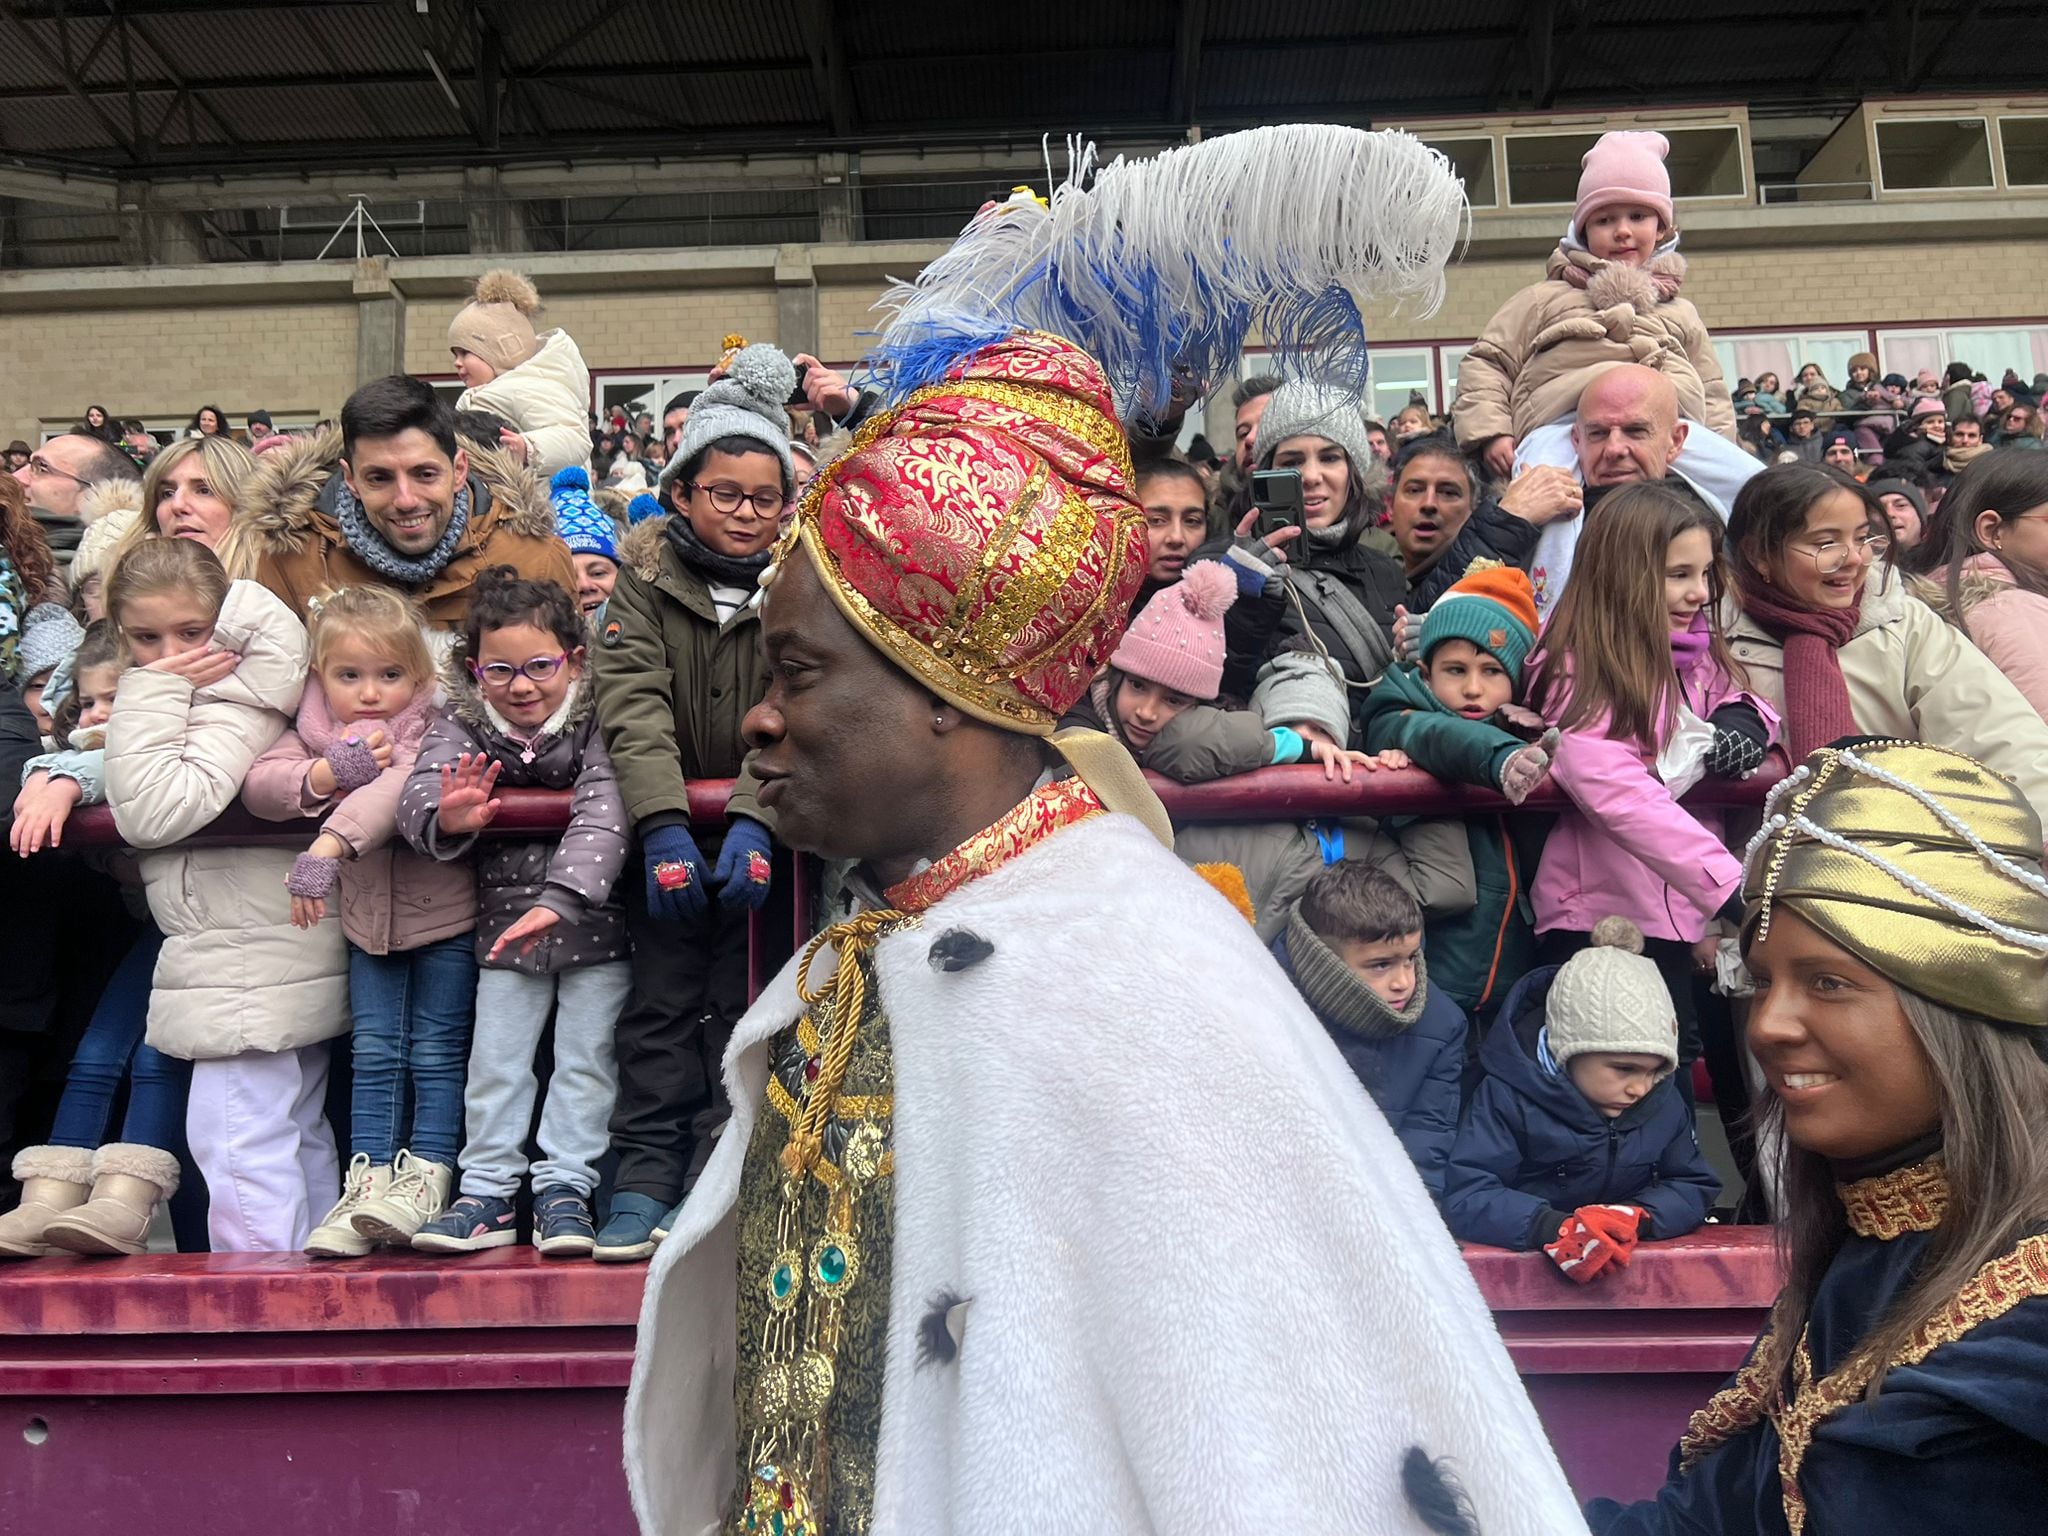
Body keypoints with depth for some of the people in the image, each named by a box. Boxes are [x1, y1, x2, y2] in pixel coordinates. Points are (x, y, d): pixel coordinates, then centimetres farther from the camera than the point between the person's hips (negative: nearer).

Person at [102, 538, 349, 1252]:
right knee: (298, 1134, 17)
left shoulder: (235, 703, -16)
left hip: (247, 971, -11)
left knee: (237, 1137, -5)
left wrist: (154, 694, -21)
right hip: (288, 960, 11)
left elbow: (155, 811, -26)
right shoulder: (194, 700, 15)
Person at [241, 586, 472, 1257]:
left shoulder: (431, 734, -16)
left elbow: (394, 791, -34)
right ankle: (366, 1180, 6)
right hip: (368, 925, 5)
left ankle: (426, 1177, 3)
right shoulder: (315, 733, 2)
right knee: (374, 1053, 4)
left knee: (436, 1051, -1)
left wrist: (328, 845, -48)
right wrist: (327, 774, -27)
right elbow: (258, 784, -10)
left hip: (444, 921, -5)